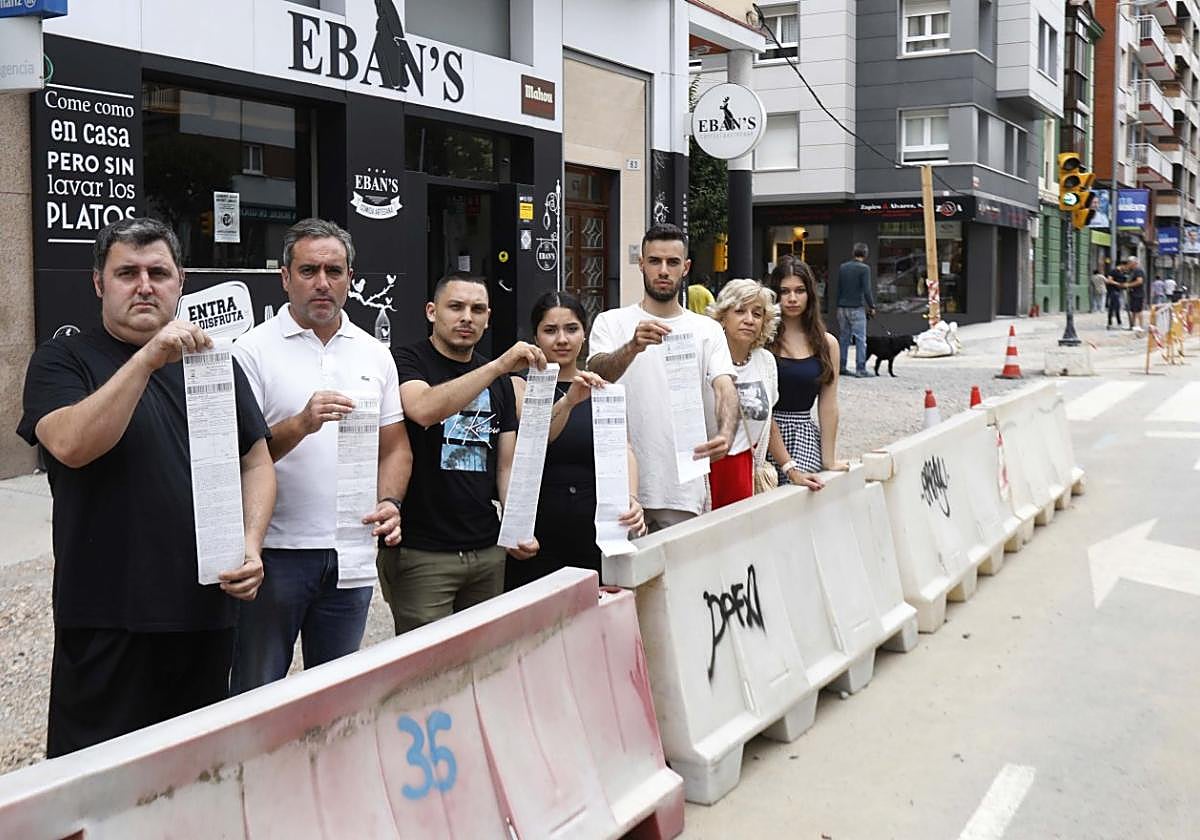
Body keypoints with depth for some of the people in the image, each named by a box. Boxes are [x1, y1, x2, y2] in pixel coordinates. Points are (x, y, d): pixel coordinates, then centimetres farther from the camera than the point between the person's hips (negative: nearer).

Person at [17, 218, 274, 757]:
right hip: (106, 617, -4)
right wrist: (149, 357, -25)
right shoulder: (63, 362, 0)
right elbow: (71, 445, -20)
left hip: (207, 608, 4)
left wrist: (250, 546, -4)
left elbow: (256, 462, 12)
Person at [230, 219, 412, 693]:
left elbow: (395, 446, 13)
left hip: (351, 553, 4)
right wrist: (300, 425, -26)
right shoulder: (254, 350, -5)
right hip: (275, 550, -4)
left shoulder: (375, 355, 10)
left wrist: (389, 503, -5)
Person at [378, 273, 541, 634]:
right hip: (420, 552, -5)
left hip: (487, 552, 6)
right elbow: (423, 409, -26)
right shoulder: (407, 363, -3)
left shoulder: (499, 381, 15)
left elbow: (507, 466, 13)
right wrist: (499, 366, -30)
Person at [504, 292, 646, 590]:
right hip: (537, 541, -2)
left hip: (594, 535, 3)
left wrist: (631, 498, -24)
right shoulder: (521, 386, 2)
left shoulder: (600, 389, 10)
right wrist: (568, 401, -36)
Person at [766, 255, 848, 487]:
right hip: (765, 435, -3)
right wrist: (789, 467, -13)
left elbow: (828, 405, 8)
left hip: (806, 435, 3)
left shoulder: (826, 343, 9)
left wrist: (829, 460, 1)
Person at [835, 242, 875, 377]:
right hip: (857, 308, -6)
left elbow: (838, 289, 12)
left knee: (843, 338, 11)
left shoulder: (843, 267, 9)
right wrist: (871, 307, -3)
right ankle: (860, 369, -6)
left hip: (842, 308, 6)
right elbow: (866, 291, -14)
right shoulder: (864, 268, -9)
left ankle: (841, 367, 11)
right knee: (860, 339, -3)